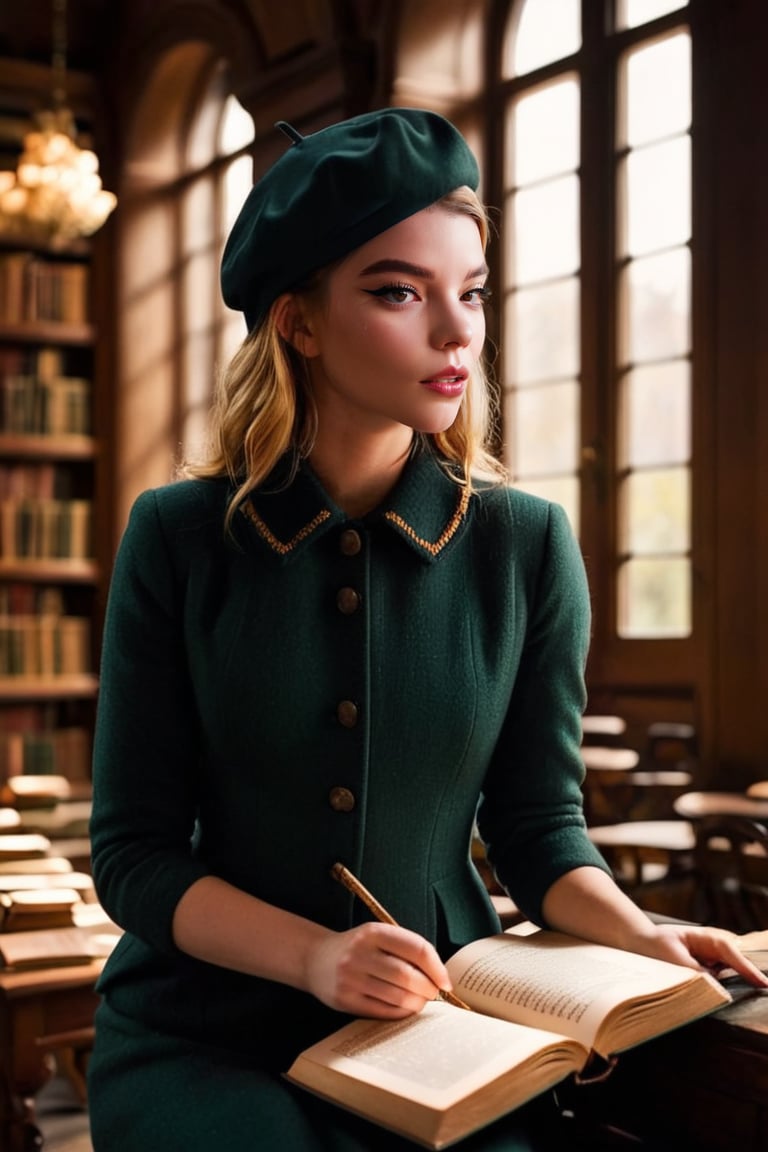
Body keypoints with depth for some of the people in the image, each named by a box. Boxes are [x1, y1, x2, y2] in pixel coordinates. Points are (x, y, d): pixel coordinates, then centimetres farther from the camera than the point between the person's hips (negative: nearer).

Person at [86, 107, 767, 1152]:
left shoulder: (527, 546, -3)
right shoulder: (179, 538, -7)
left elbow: (538, 825, 4)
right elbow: (135, 853, -6)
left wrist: (638, 936, -15)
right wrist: (313, 956, -20)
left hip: (442, 1030, 2)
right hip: (208, 1028, -1)